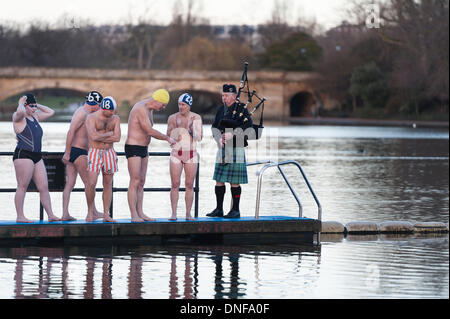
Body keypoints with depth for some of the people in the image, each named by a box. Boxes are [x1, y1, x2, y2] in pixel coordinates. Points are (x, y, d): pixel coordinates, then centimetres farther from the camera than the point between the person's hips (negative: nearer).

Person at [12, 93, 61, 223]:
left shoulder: (35, 117, 20)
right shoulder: (19, 118, -4)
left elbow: (50, 112, 29)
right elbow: (20, 112, -28)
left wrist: (37, 105, 19)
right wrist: (21, 103, -8)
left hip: (37, 156, 8)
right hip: (23, 155, -8)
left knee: (44, 187, 3)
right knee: (22, 187, -8)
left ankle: (50, 215, 3)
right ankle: (20, 216, -7)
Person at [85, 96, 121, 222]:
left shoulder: (115, 119, 7)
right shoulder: (91, 118, -5)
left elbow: (117, 137, -4)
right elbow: (93, 136, -18)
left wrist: (100, 138, -11)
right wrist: (109, 134, -6)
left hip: (109, 153, 4)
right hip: (94, 152, -4)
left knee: (108, 184, 3)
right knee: (91, 183, -14)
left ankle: (106, 214, 6)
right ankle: (90, 212, 2)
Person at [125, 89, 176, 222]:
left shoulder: (149, 109, 12)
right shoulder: (141, 109, -20)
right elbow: (150, 131, -24)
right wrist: (168, 138, -14)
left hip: (143, 149, 10)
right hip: (133, 148, -10)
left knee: (141, 182, 8)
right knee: (135, 182, -11)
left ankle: (140, 213, 10)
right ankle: (134, 215, -11)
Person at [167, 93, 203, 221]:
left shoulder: (196, 118, 0)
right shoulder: (172, 118, -1)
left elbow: (199, 137, -2)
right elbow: (168, 137, 3)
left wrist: (193, 128, -19)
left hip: (191, 154, 0)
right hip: (176, 153, 0)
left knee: (189, 185, 0)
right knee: (175, 185, -5)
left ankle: (188, 214, 4)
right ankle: (173, 214, -3)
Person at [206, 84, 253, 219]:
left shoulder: (241, 109, -4)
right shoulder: (220, 110, 13)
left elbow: (248, 126, -16)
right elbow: (214, 127, 8)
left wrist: (231, 134, -24)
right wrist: (219, 138, -12)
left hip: (236, 149, -6)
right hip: (222, 150, 6)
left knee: (234, 182, -3)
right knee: (219, 180, 6)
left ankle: (236, 211, 3)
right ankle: (219, 209, 13)